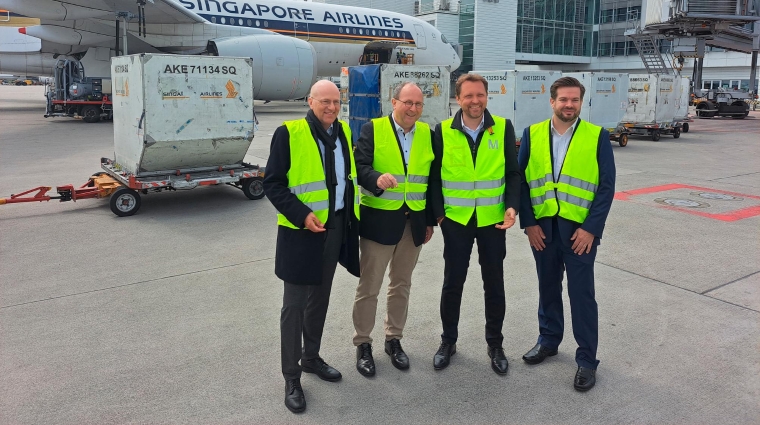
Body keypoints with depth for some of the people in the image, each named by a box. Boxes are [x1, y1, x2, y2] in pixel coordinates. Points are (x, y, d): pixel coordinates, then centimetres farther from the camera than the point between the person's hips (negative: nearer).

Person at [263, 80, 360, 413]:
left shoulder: (343, 132, 7)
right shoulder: (288, 133, -12)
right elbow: (272, 183, -13)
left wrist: (351, 217, 11)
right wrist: (302, 215, -23)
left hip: (336, 227, 6)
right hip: (301, 230, -6)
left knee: (320, 298, 18)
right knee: (294, 305, 2)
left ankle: (311, 358, 36)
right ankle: (291, 378, 15)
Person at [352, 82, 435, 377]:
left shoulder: (427, 133, 8)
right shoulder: (372, 130, -5)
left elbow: (431, 179, 10)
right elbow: (359, 167, -12)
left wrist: (430, 219, 9)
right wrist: (377, 179, -34)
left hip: (414, 222, 4)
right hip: (379, 219, -4)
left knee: (401, 285, 15)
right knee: (369, 287, 4)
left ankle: (394, 340, 30)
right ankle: (363, 344, 19)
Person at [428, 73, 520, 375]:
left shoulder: (503, 128, -2)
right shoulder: (443, 131, -3)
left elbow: (513, 173, 2)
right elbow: (435, 176, 1)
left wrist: (512, 206, -12)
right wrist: (437, 213, -6)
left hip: (493, 221, 1)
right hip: (456, 221, 0)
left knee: (494, 284, 10)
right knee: (452, 283, 9)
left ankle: (495, 344, 27)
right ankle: (448, 341, 27)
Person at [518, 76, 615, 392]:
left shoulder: (598, 137, -4)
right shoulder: (532, 135, 2)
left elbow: (606, 187, -5)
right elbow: (521, 180, 2)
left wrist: (591, 228, -12)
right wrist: (528, 222, -5)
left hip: (580, 229, -2)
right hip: (542, 226, 3)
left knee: (581, 293, 4)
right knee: (548, 287, 16)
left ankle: (587, 359, 17)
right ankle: (548, 339, 35)